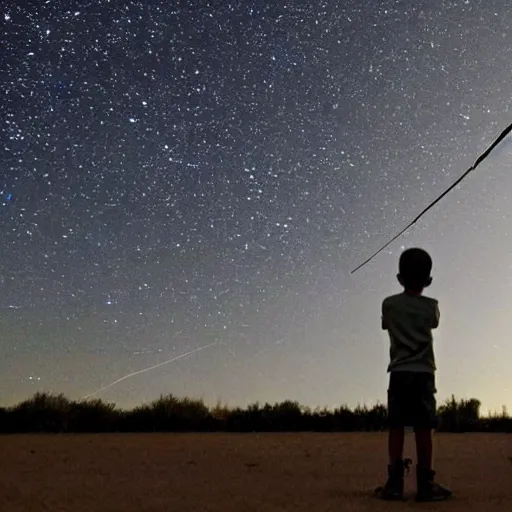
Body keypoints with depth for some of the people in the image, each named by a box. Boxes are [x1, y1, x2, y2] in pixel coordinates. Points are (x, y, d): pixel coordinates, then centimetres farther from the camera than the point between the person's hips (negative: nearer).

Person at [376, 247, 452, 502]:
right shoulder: (431, 306, 1)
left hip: (399, 372, 1)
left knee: (396, 427, 0)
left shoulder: (389, 304, 0)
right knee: (423, 428, -1)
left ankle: (395, 483, -4)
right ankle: (425, 484, -1)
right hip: (423, 372, 0)